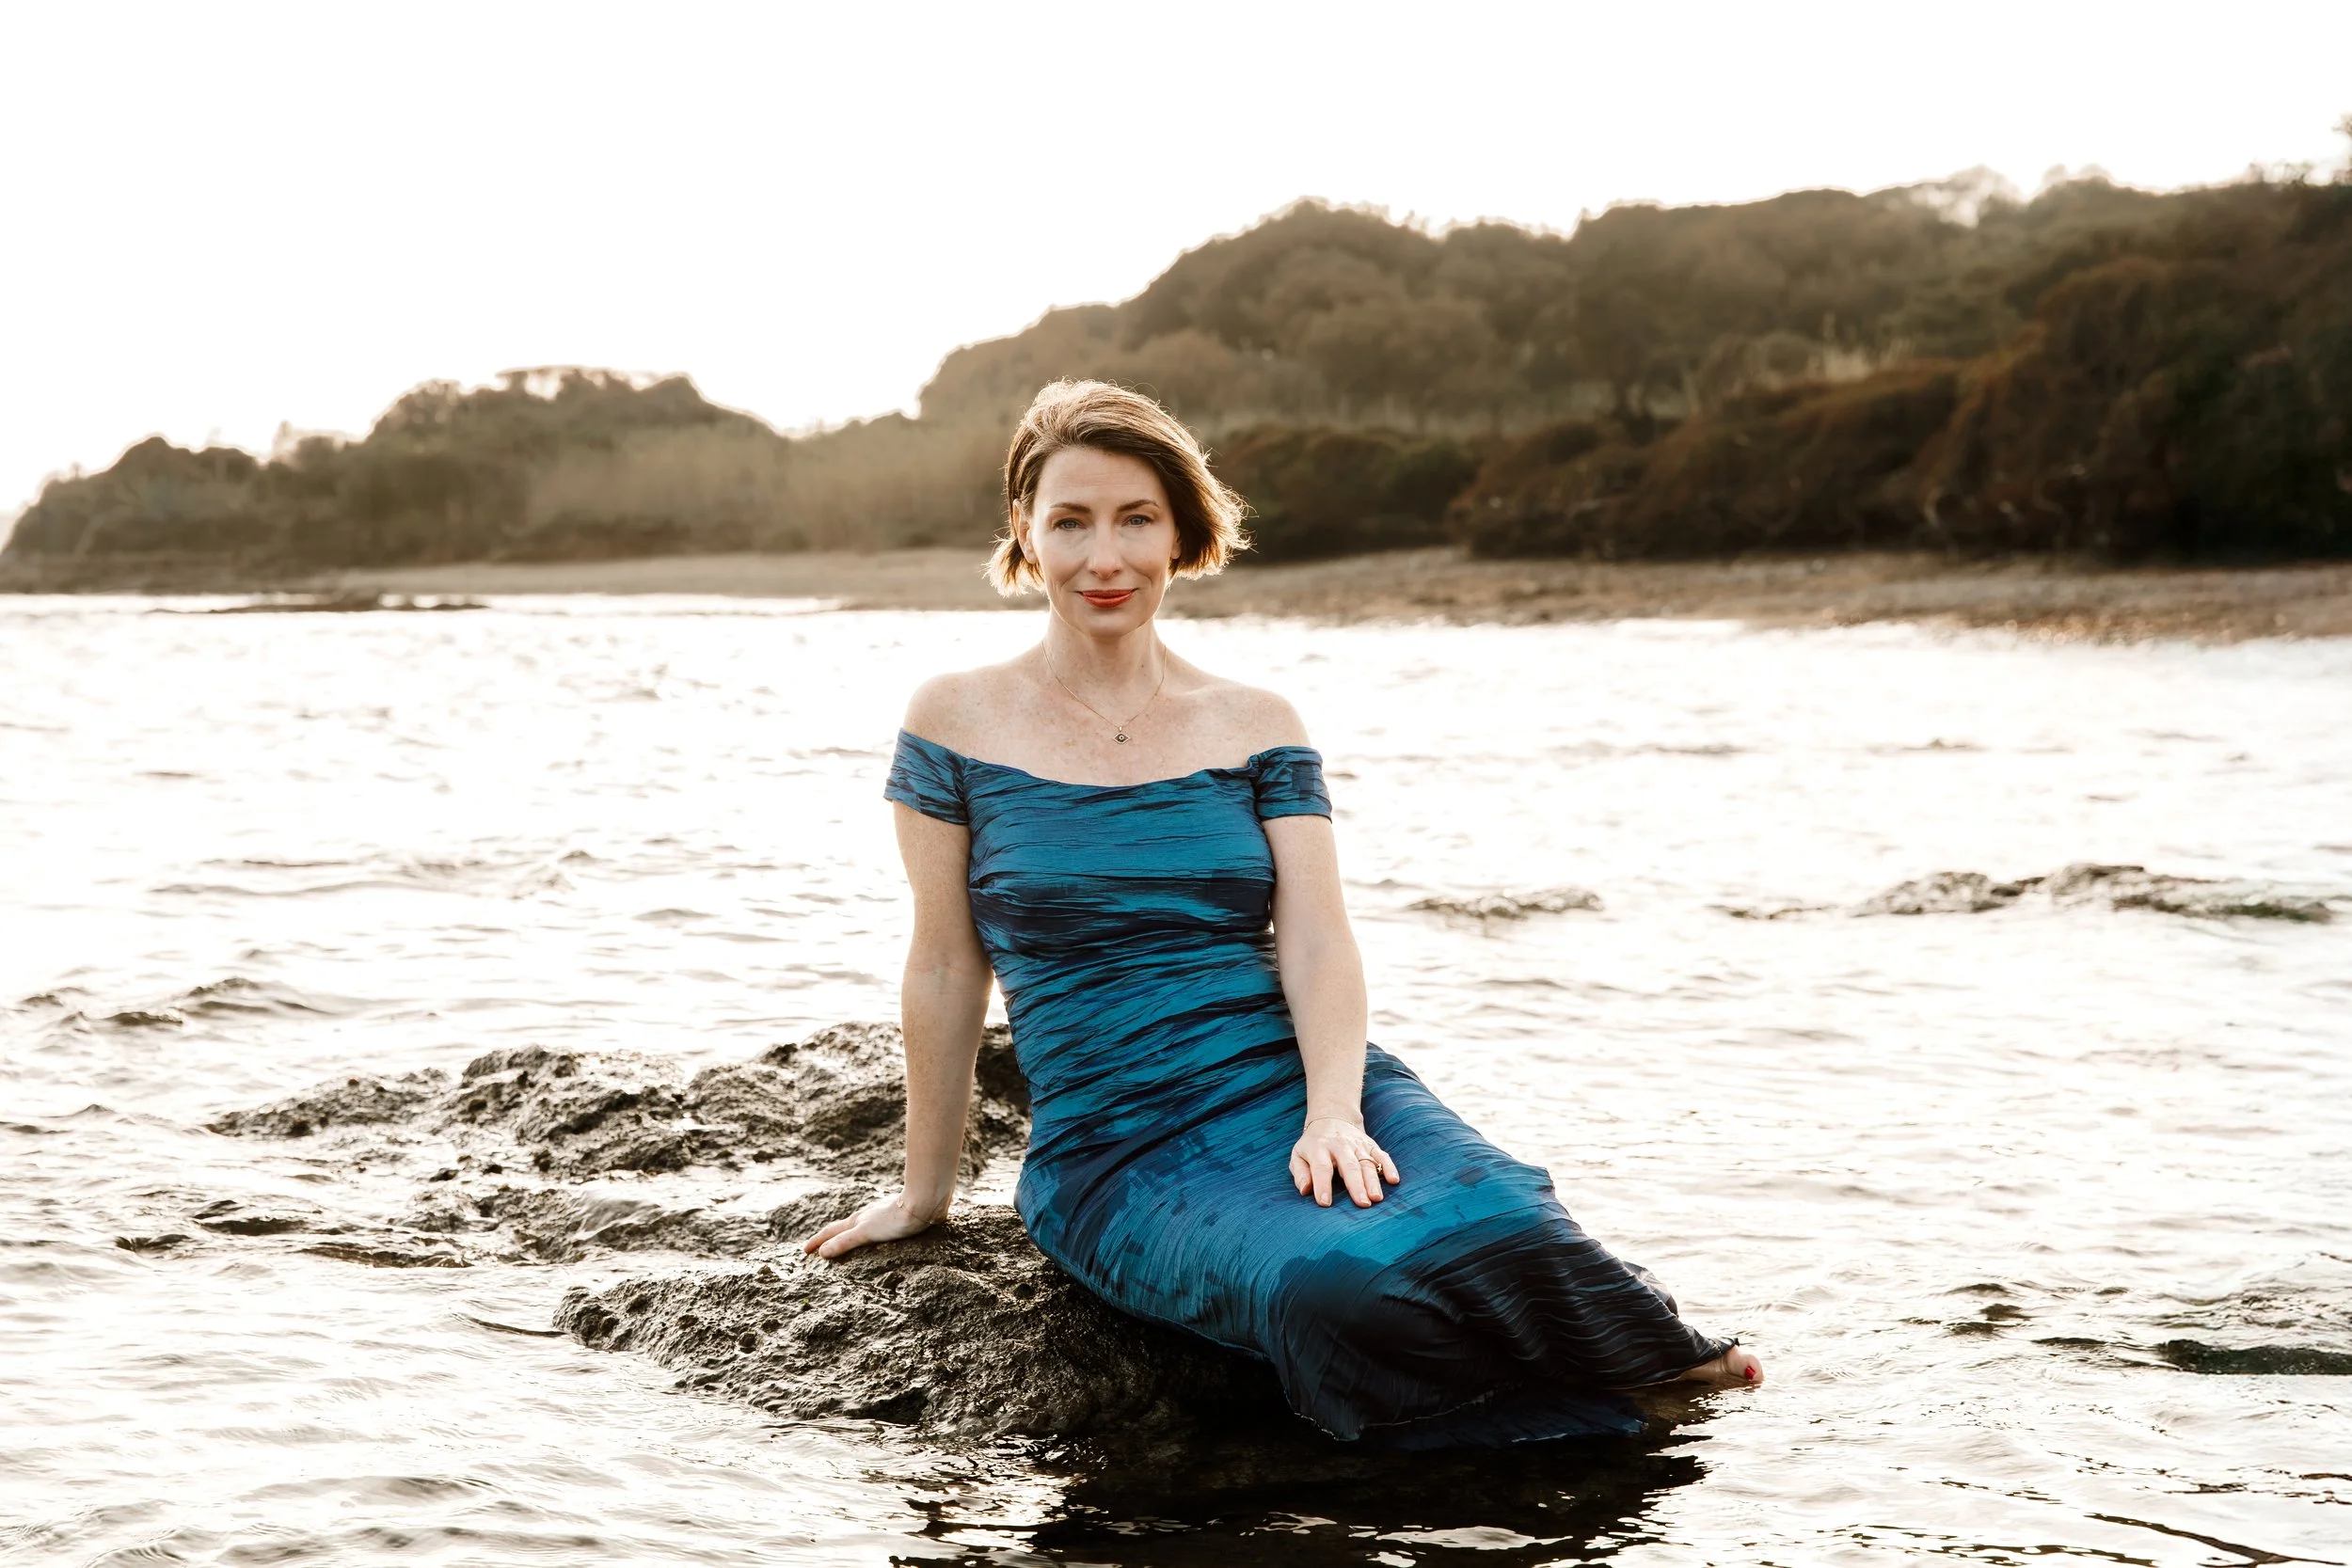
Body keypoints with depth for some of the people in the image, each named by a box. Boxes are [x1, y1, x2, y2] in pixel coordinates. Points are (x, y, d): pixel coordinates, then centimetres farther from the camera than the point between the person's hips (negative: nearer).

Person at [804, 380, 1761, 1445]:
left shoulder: (1257, 727, 11)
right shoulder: (958, 723, 5)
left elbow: (1317, 942, -1)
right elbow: (947, 969, 9)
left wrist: (1333, 1111, -19)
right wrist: (926, 1192, 13)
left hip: (1297, 1080, 2)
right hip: (1112, 1149, -2)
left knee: (1491, 1226, -34)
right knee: (1333, 1288, -35)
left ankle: (1649, 1363, -6)